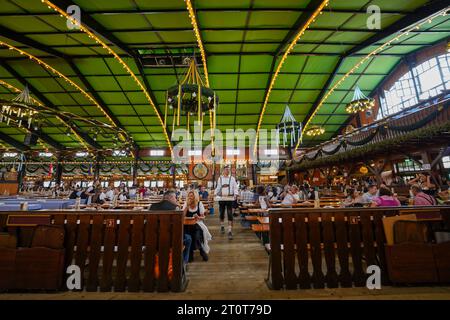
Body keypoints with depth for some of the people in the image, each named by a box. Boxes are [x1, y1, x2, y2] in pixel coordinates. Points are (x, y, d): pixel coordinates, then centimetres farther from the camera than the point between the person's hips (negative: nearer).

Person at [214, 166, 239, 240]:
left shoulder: (232, 178, 3)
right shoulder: (220, 178, 8)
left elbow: (235, 187, 1)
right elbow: (218, 187, 14)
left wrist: (235, 194, -15)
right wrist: (215, 193, 0)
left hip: (230, 198, -2)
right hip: (221, 198, 2)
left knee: (230, 215, -6)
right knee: (221, 213, 13)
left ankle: (230, 232, -3)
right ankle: (222, 226, 38)